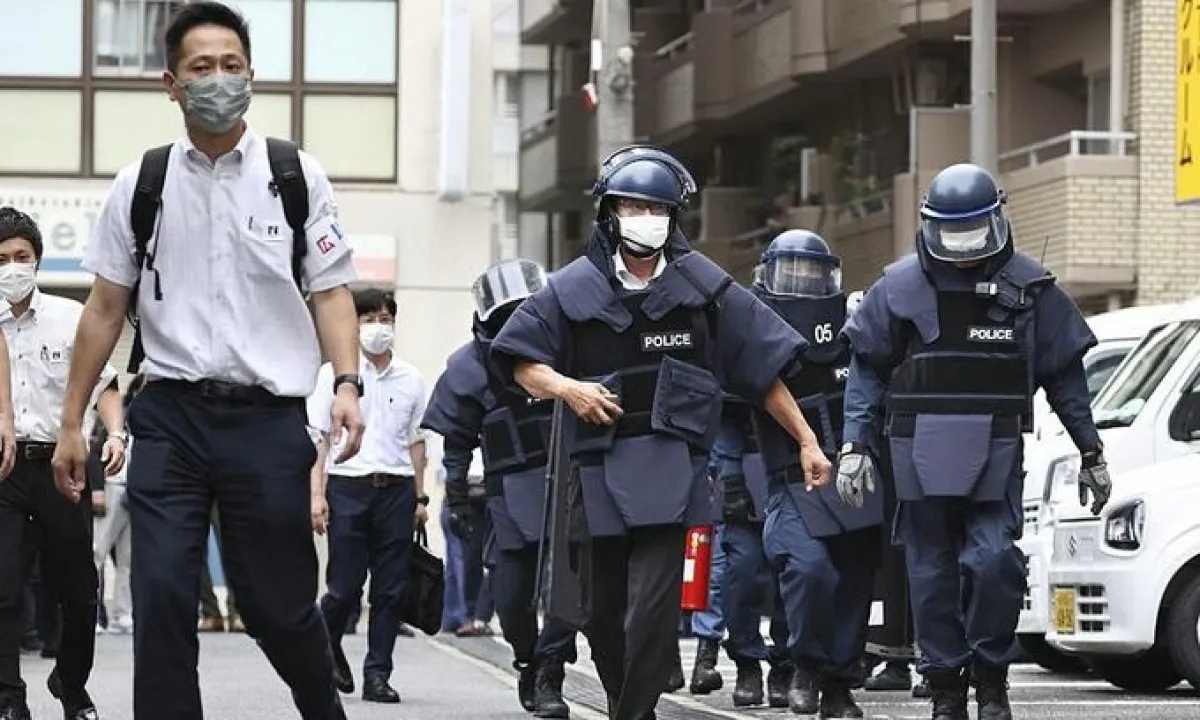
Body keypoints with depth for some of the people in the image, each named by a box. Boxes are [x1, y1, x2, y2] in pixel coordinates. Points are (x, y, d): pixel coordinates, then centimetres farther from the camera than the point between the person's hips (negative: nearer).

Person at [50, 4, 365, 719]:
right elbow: (106, 309, 11)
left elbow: (331, 290, 5)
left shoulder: (297, 176, 4)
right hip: (171, 416, 1)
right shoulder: (140, 185, 6)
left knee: (279, 602, 6)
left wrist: (347, 384, -11)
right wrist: (72, 423, 9)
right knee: (162, 598, -7)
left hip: (269, 418, -1)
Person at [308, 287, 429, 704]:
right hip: (348, 486, -3)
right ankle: (327, 650, 24)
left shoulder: (410, 380, 11)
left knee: (391, 589, 0)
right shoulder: (335, 373, 3)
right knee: (344, 586, -2)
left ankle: (377, 675, 5)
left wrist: (420, 497, 12)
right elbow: (318, 436, 3)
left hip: (396, 487, 3)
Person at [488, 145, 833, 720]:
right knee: (604, 614, 9)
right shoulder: (573, 289, 6)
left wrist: (808, 443, 6)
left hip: (671, 471, -2)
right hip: (598, 471, 2)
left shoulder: (704, 286, 6)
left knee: (653, 610, -14)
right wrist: (566, 387, -14)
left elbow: (765, 370, 8)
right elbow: (519, 363, 6)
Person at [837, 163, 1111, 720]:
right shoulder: (900, 286, 4)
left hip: (995, 454, -1)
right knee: (932, 570, 4)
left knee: (994, 559, -14)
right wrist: (855, 444, 0)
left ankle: (991, 675, 3)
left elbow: (1065, 374, 10)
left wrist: (1090, 451, 11)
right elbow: (866, 370, 8)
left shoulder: (1028, 286, 4)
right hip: (920, 453, 1)